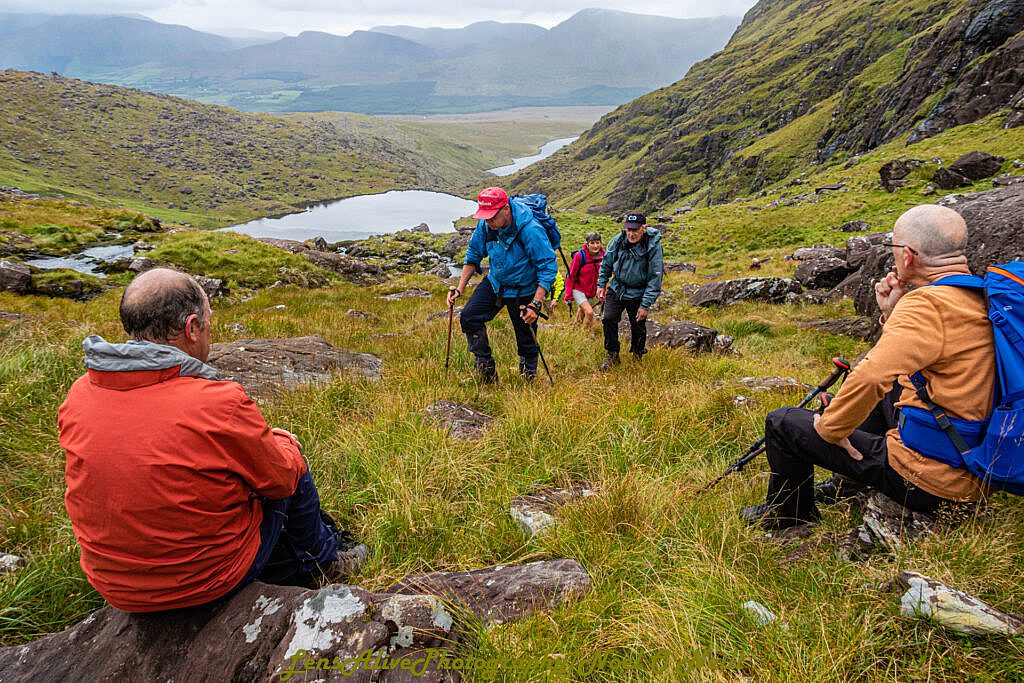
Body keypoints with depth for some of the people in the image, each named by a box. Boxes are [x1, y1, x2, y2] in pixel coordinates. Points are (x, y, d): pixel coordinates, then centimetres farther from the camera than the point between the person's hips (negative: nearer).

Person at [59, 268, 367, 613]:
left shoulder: (78, 395, -9)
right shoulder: (220, 404, -27)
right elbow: (282, 478, -12)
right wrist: (284, 443, 10)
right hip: (210, 581, -6)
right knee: (291, 460, 13)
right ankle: (324, 557, 37)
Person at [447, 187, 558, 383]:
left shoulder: (531, 230, -29)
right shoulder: (485, 226, -12)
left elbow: (548, 268, -25)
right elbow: (473, 256, 5)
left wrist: (535, 304, -32)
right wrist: (460, 289, -1)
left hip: (524, 291, -5)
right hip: (494, 283, 5)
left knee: (526, 338, 2)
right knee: (469, 317, -7)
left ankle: (529, 375, 29)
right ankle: (486, 370, 6)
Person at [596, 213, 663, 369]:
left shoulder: (653, 246, -19)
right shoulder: (618, 240, -11)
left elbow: (655, 278, -16)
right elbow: (606, 263, 8)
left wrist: (646, 305, -17)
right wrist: (601, 284, 4)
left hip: (638, 294, -2)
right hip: (616, 289, 2)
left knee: (638, 326, 5)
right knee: (609, 319, -10)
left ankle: (637, 354, 34)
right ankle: (612, 355, 9)